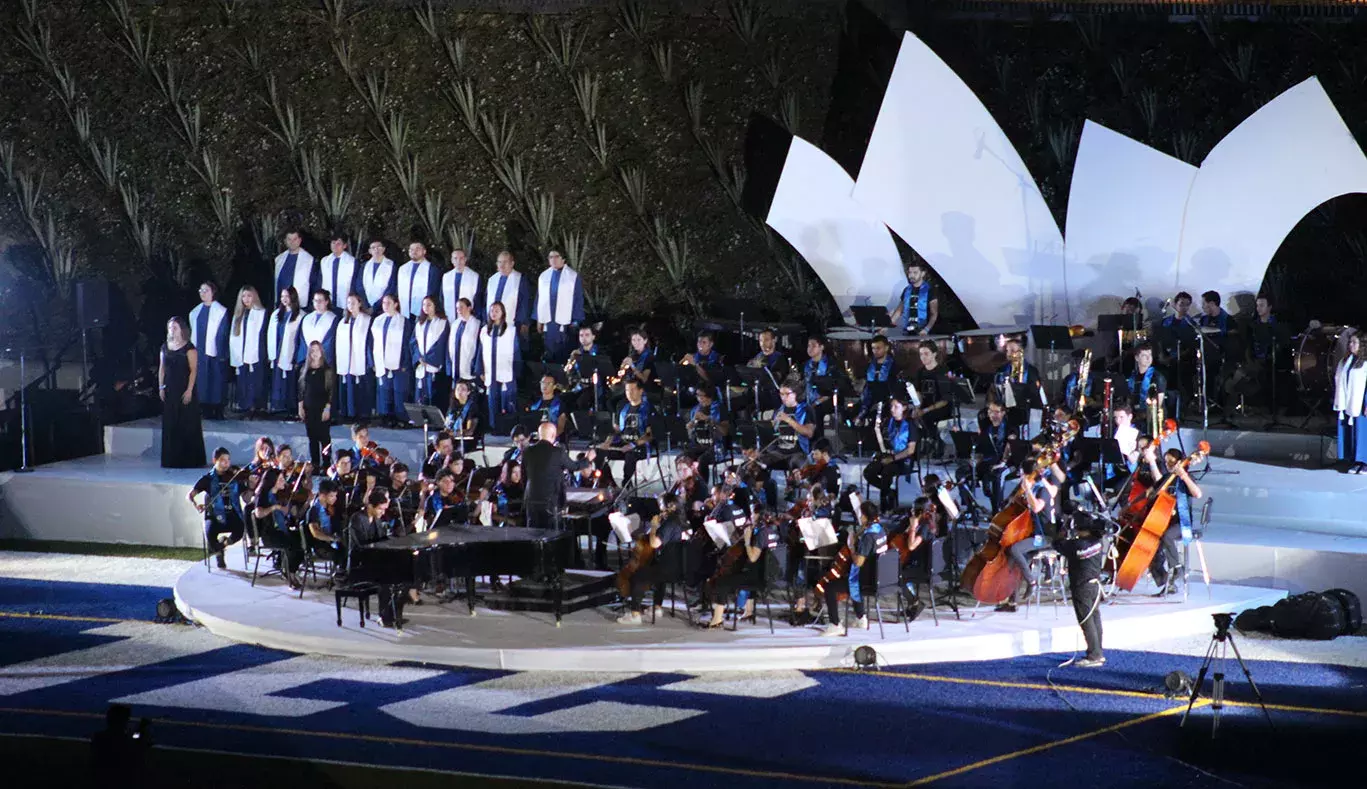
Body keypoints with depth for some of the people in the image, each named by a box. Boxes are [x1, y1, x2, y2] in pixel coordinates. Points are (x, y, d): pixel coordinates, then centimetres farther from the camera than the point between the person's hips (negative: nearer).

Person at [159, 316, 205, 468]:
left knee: (187, 425, -3)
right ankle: (171, 459, 11)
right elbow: (162, 369, 14)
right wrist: (161, 387, 6)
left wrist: (189, 390, -15)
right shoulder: (165, 347, 11)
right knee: (170, 426, 5)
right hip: (169, 391, 5)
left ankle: (189, 459, 2)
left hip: (184, 390, -5)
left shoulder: (188, 348, -6)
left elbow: (193, 370, -9)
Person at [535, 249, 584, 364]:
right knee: (551, 355, 7)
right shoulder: (544, 276, 11)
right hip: (548, 321, 4)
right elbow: (539, 298, 15)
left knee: (564, 356, -5)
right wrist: (538, 319, 10)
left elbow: (578, 299, -3)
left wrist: (575, 321, -8)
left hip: (565, 322, -4)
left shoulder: (573, 276, -2)